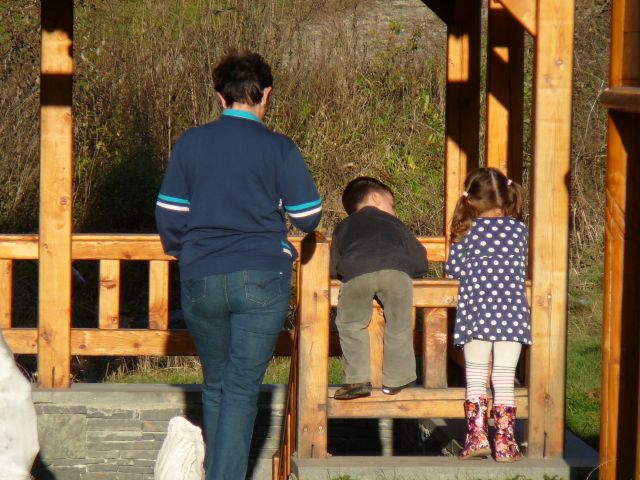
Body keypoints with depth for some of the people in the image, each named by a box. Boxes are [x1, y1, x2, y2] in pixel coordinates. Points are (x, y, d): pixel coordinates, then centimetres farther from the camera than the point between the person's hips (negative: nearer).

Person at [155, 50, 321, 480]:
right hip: (262, 279, -2)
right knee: (242, 389, -1)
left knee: (215, 385, 18)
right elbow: (308, 218, -1)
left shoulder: (190, 143, 3)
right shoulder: (279, 149, -3)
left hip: (201, 280, 3)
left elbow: (168, 215, 5)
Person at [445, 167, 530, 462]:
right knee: (504, 379, 1)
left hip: (476, 308, -1)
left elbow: (453, 268, 8)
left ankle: (477, 437, 0)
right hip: (512, 310, 1)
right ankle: (505, 443, -2)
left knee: (475, 377, 8)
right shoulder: (520, 229, 10)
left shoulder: (467, 231, 6)